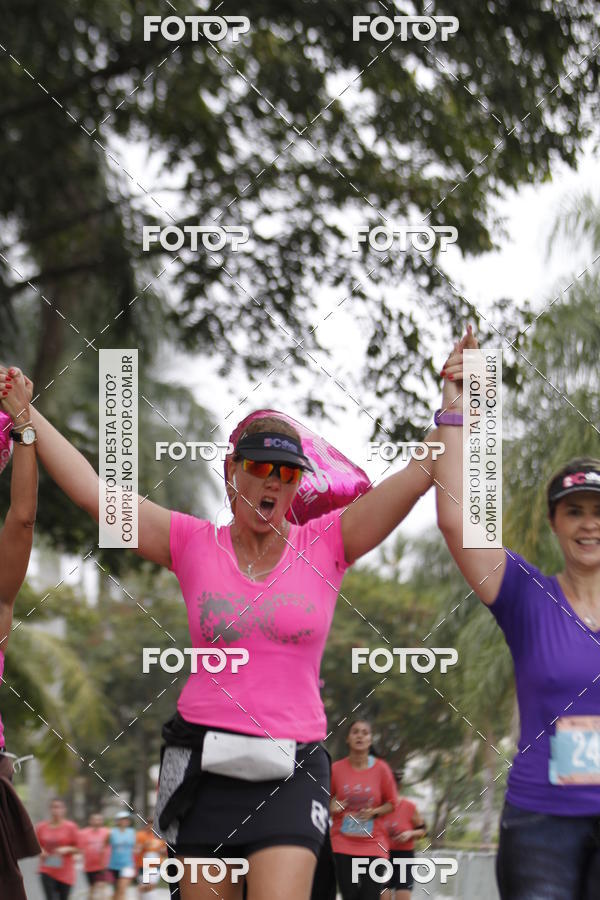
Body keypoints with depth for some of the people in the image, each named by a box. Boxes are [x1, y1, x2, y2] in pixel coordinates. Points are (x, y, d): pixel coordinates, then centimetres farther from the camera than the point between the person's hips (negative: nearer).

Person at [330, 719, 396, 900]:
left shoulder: (381, 768, -1)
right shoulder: (336, 769, -1)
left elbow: (391, 803, 8)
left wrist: (374, 812, -11)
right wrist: (332, 808, -12)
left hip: (373, 845, 0)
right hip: (343, 845, 1)